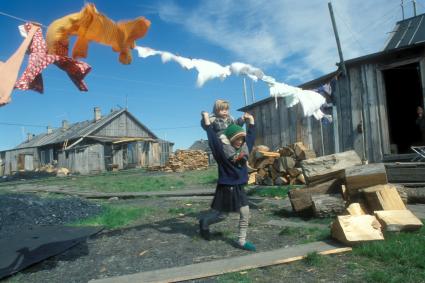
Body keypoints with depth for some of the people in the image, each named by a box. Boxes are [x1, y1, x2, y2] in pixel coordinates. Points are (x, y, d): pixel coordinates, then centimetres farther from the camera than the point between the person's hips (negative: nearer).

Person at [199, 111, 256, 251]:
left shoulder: (243, 148, 2)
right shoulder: (223, 150, -16)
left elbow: (251, 136, 15)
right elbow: (213, 138, -21)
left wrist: (251, 120, 18)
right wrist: (206, 120, -20)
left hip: (239, 187, 6)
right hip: (226, 188, -6)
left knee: (245, 213, 4)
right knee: (222, 215, 8)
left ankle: (242, 241, 17)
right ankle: (204, 222, 36)